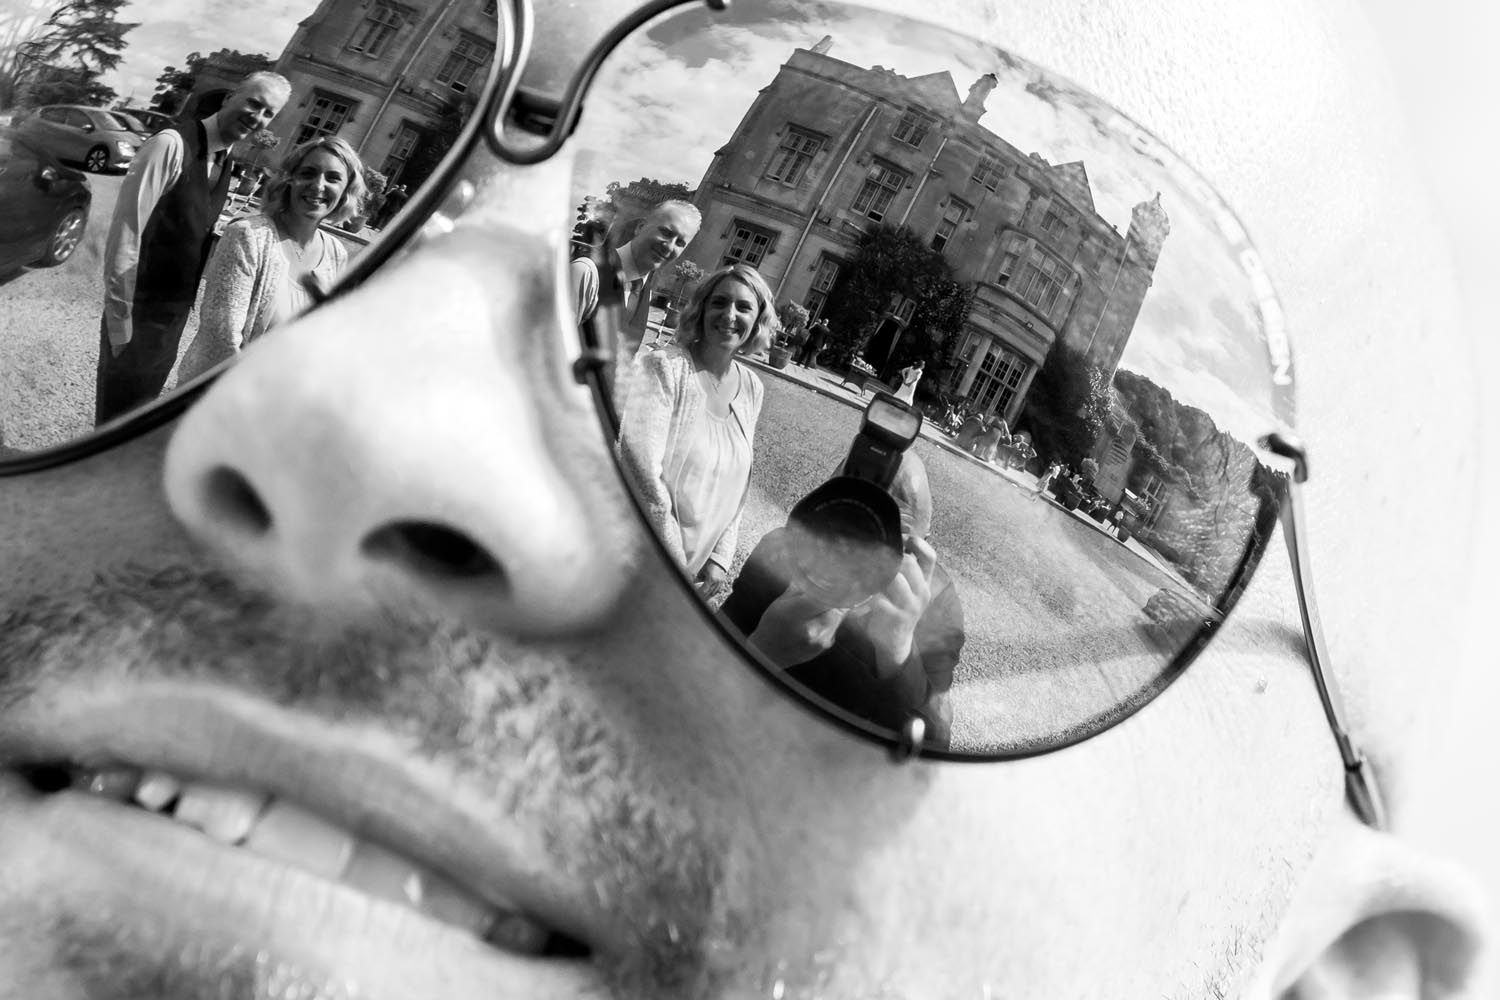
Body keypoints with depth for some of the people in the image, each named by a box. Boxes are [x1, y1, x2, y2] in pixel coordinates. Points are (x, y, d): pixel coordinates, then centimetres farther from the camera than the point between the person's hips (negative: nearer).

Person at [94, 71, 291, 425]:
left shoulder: (226, 163, 7)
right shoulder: (172, 145, -18)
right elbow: (125, 230, -20)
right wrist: (120, 315, -20)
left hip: (175, 316, 8)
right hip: (138, 312, -7)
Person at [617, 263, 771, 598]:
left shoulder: (752, 390, 2)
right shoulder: (665, 367, -16)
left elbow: (737, 482, 8)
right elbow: (644, 475, -22)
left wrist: (720, 558, -1)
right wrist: (676, 564, -19)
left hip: (694, 564, 5)